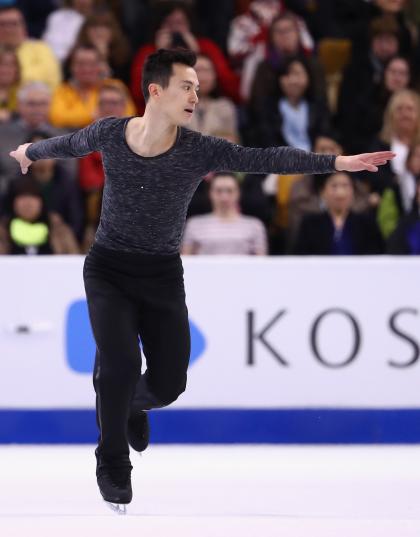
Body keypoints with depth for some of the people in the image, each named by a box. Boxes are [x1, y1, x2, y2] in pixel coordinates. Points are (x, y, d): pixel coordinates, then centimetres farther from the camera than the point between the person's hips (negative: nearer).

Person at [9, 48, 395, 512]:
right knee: (121, 363, -20)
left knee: (168, 383, -1)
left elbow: (268, 158, -19)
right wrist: (29, 151, 32)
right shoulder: (109, 134, -10)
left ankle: (129, 401, 38)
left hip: (163, 274, 1)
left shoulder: (201, 150, -12)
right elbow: (67, 144, 12)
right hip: (108, 268, -1)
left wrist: (335, 162, -27)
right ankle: (112, 463, 2)